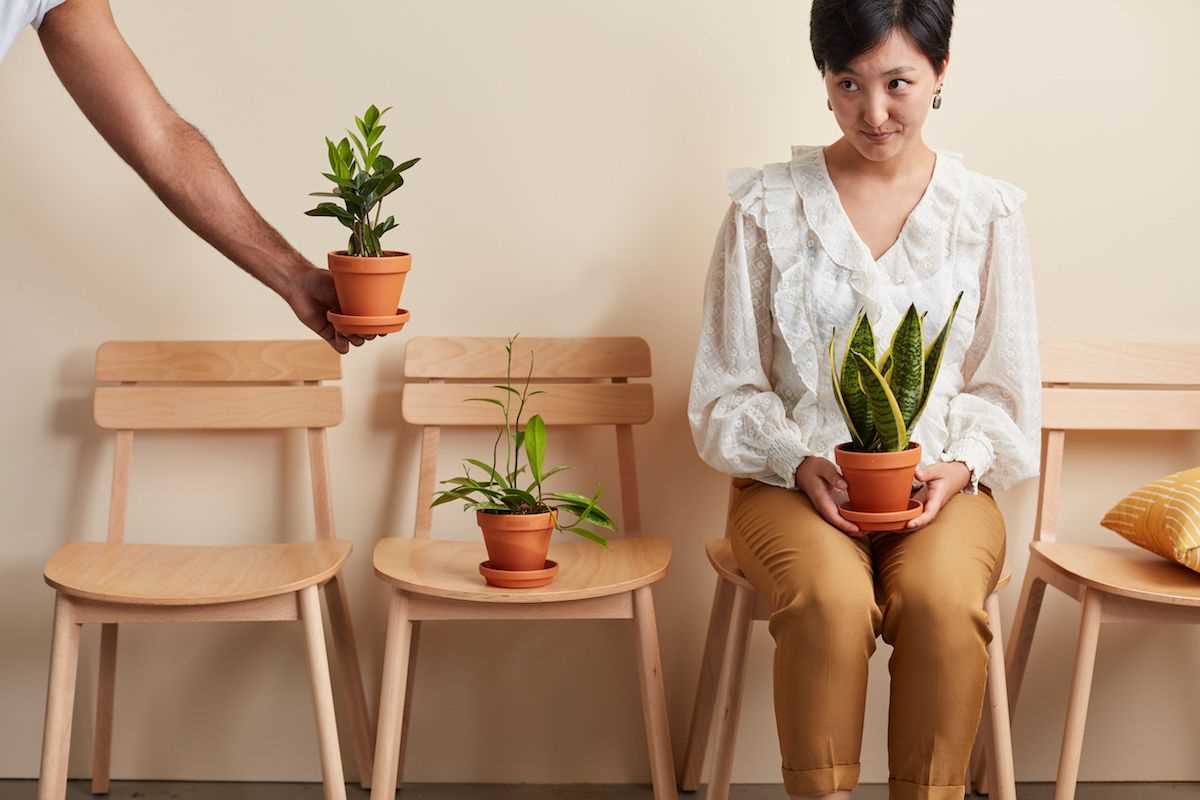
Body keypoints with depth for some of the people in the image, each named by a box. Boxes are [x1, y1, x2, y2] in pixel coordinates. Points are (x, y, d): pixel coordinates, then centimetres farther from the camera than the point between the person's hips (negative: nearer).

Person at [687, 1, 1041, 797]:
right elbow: (729, 388, 5)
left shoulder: (988, 214, 5)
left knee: (942, 600, -32)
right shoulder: (765, 208, 3)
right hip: (797, 479, -1)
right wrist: (800, 461, -12)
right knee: (831, 598, -33)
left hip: (941, 485, 1)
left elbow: (1006, 386, 9)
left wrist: (963, 464, -10)